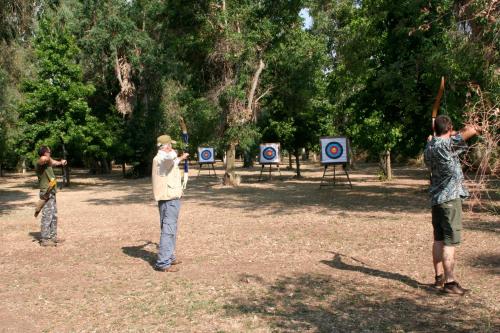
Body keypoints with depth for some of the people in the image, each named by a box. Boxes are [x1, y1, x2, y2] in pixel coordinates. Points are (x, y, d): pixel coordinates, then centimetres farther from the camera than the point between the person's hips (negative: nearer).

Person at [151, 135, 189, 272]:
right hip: (169, 199, -11)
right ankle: (163, 263, -9)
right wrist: (173, 152, -19)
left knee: (170, 230, 19)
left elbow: (173, 161, 40)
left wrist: (181, 158, 56)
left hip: (170, 199, 11)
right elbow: (170, 156, -42)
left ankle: (169, 257, 29)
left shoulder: (160, 158, 16)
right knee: (168, 230, -10)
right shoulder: (161, 158, -16)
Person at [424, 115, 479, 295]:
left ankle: (439, 277, 22)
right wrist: (458, 132, 0)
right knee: (450, 242, -6)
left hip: (436, 199, 8)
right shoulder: (447, 144, -15)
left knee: (439, 239, 14)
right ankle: (449, 282, -5)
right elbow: (472, 131, -21)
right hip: (450, 198, -8)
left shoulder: (428, 148, 8)